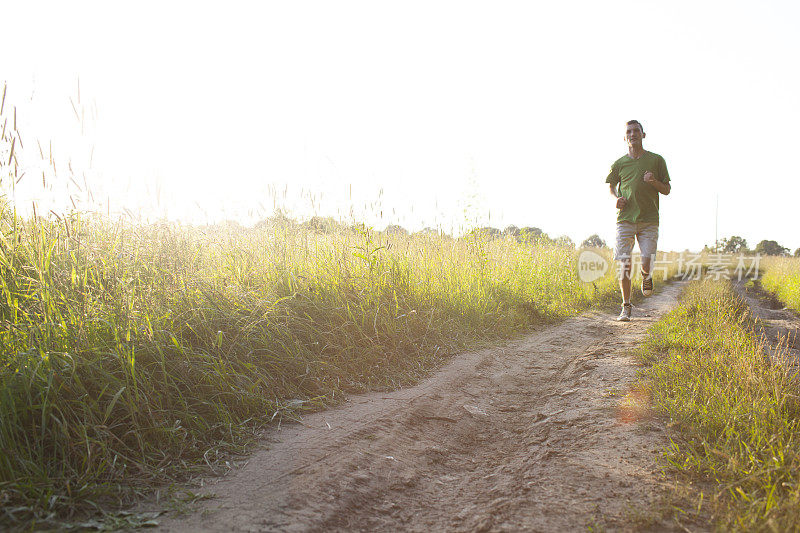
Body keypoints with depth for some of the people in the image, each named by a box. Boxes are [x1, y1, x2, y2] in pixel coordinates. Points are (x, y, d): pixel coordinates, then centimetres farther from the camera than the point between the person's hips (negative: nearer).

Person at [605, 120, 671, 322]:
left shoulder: (656, 160, 6)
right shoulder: (619, 163, 8)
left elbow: (667, 190, 11)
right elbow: (610, 186, 23)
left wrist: (654, 182, -10)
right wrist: (616, 198, 2)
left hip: (649, 220, -1)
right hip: (625, 218, 1)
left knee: (647, 263, -11)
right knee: (624, 263, -3)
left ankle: (646, 277, 28)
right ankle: (626, 306, 11)